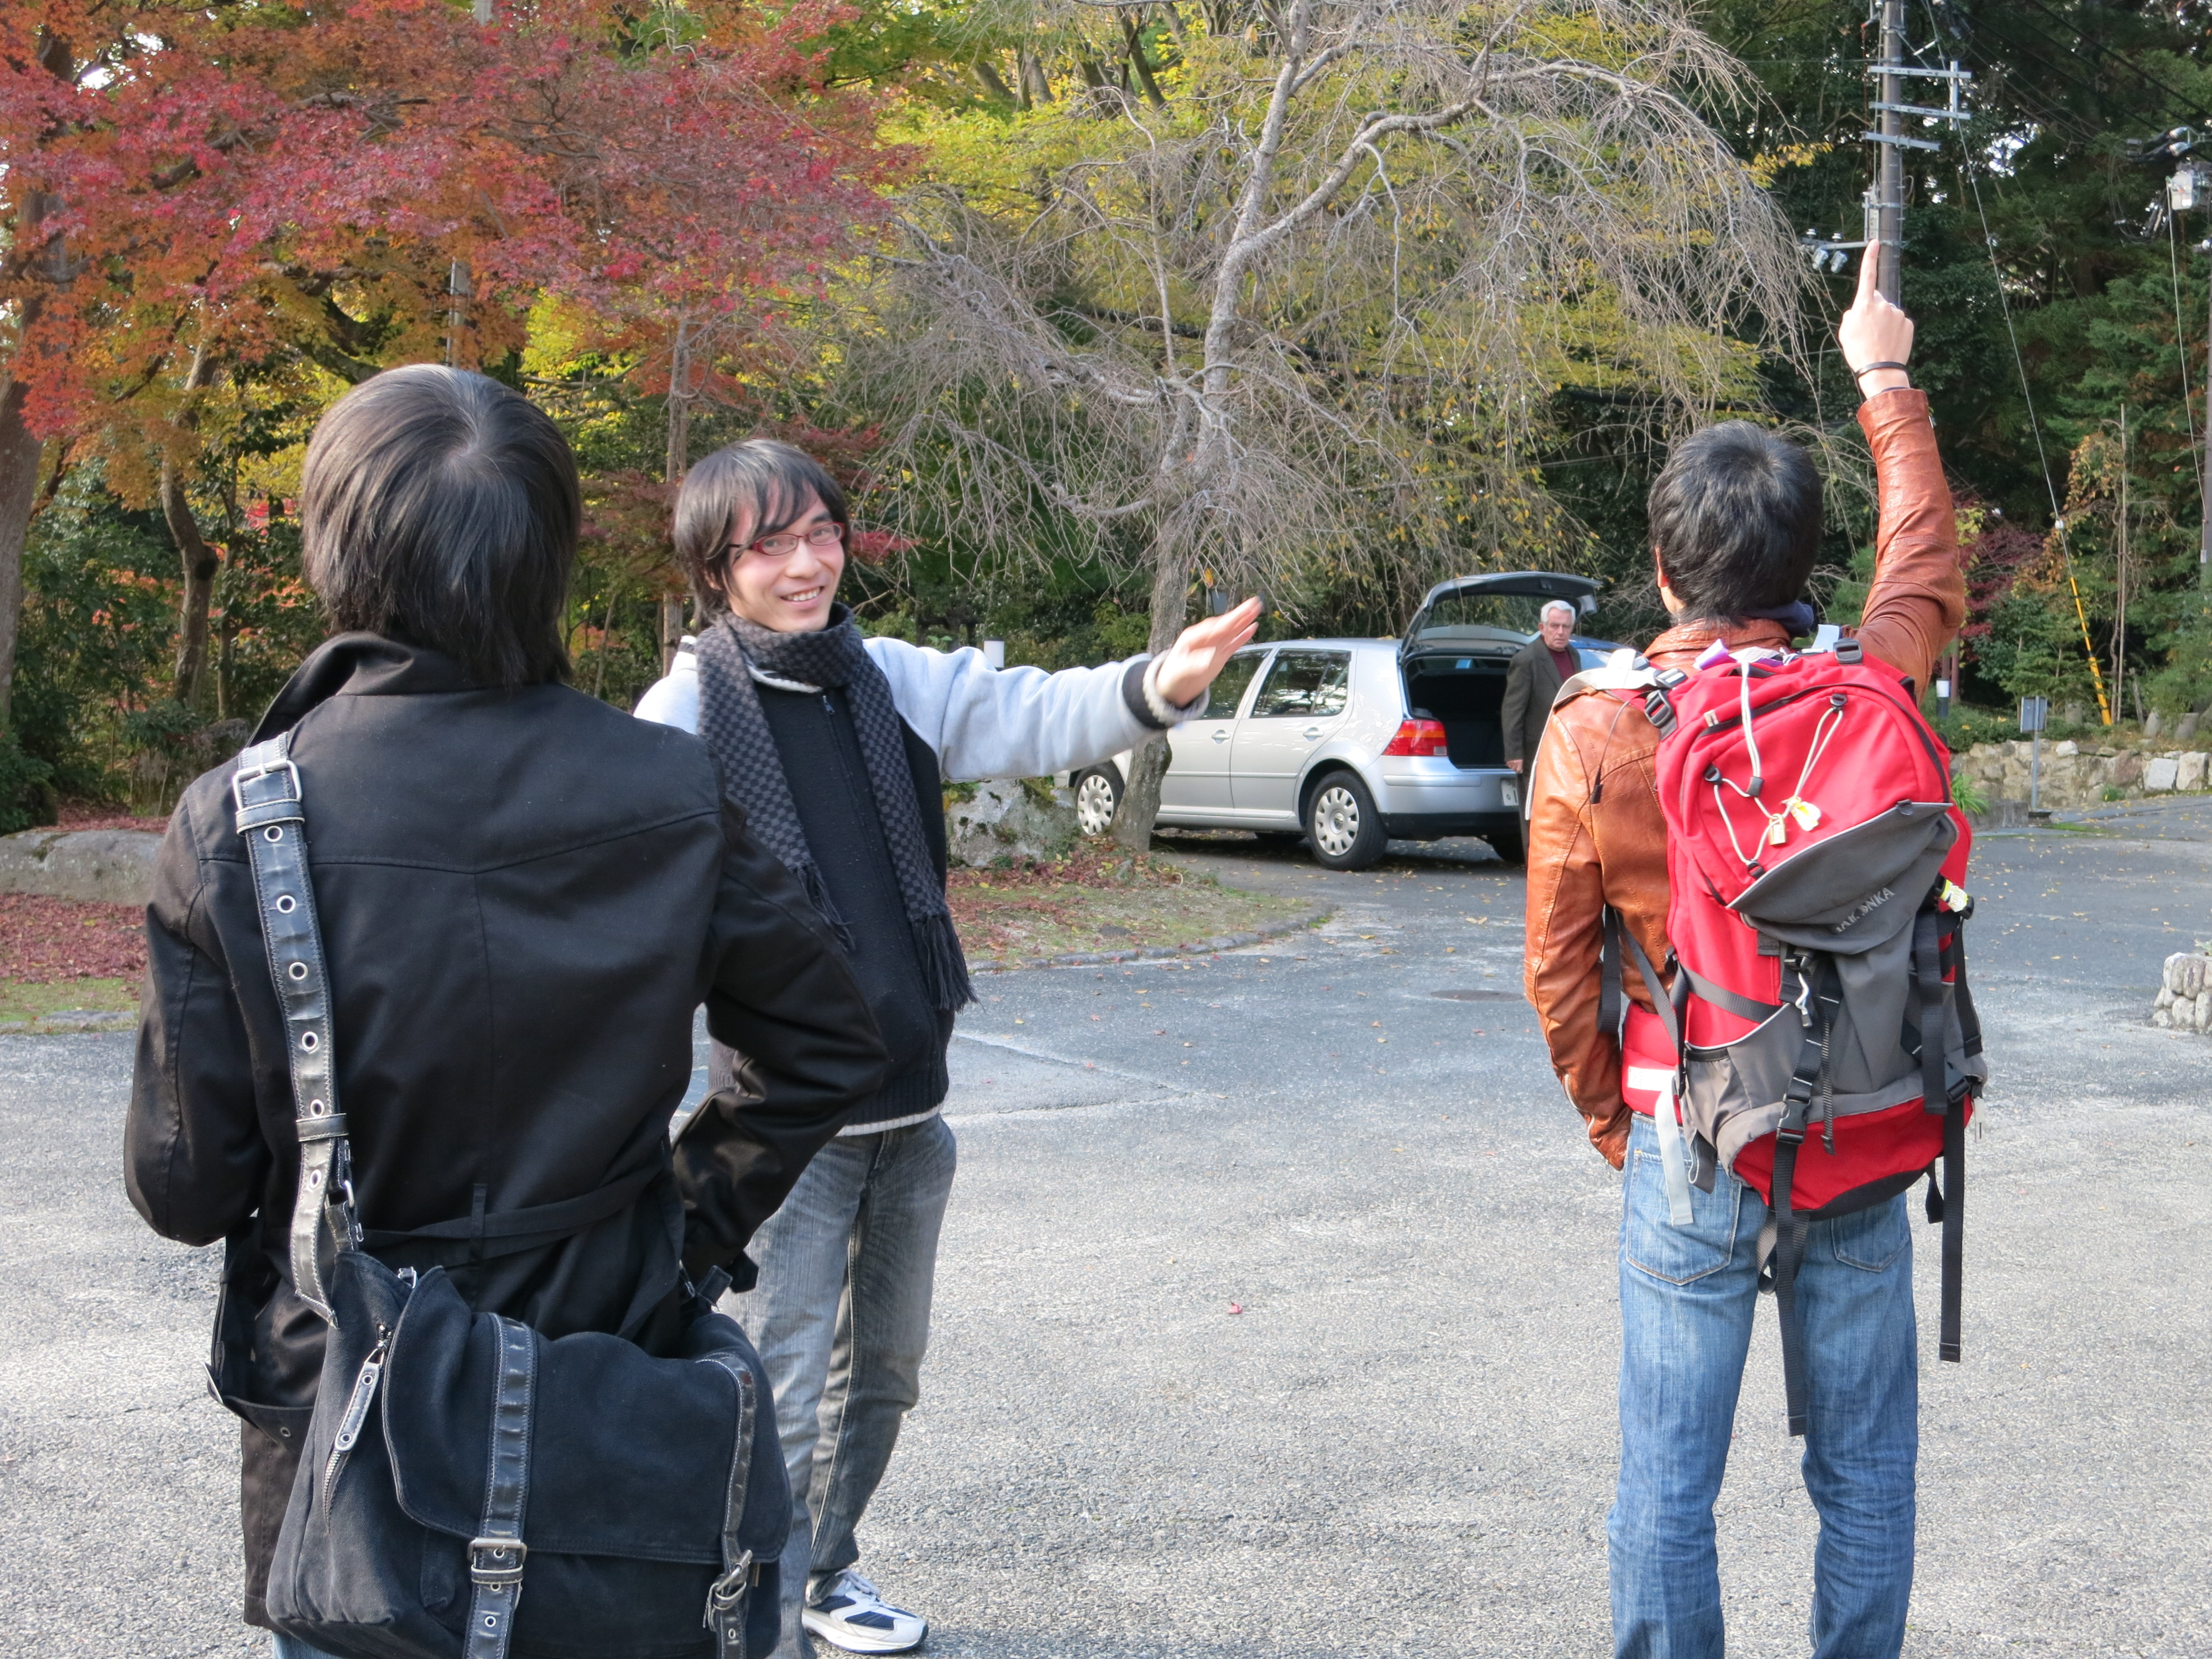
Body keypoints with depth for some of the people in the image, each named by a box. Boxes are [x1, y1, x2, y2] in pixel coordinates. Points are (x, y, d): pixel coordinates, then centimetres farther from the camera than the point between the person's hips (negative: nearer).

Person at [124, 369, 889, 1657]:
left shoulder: (235, 827, -17)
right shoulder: (666, 794, -11)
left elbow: (186, 1185, -11)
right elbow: (830, 1040, -1)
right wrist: (696, 1218, 7)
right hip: (618, 1390, 2)